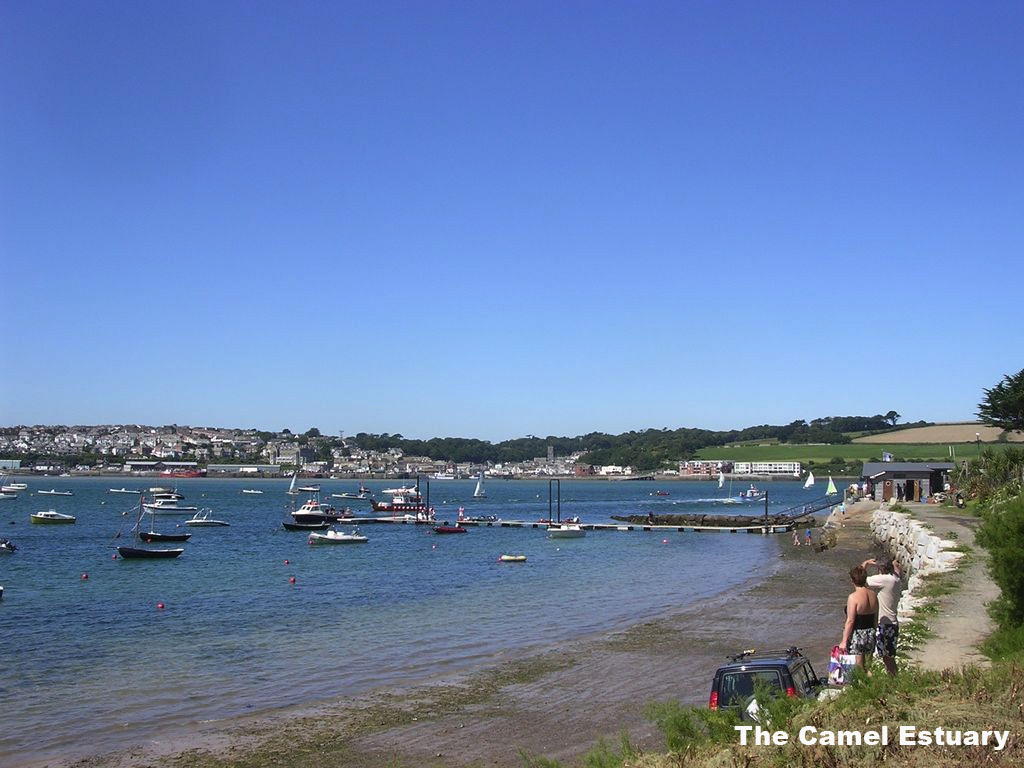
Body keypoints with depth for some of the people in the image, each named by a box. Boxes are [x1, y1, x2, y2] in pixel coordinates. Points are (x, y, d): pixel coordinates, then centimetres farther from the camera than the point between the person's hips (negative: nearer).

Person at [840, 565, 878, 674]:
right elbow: (876, 620, 11)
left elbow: (850, 621, -17)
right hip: (870, 635, 7)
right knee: (868, 668, 16)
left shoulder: (853, 597, -17)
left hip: (856, 636, -7)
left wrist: (844, 641, -12)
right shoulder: (873, 595, 4)